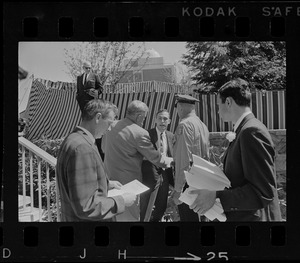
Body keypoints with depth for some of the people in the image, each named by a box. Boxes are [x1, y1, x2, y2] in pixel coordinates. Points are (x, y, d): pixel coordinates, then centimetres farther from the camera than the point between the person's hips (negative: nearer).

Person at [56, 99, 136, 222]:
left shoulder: (72, 140, 6)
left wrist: (106, 183, 14)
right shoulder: (82, 148, -26)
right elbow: (86, 207, -28)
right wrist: (121, 201, -18)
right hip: (86, 220, -10)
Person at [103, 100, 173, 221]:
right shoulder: (140, 133, -18)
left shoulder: (112, 126, 4)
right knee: (129, 216, 4)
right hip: (127, 183, -7)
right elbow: (155, 157, -8)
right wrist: (169, 162, 10)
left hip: (109, 179, 7)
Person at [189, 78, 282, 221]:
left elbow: (263, 193, -24)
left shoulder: (252, 131, -20)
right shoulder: (244, 130, 10)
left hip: (250, 217, -9)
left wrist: (216, 196, -24)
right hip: (239, 215, 9)